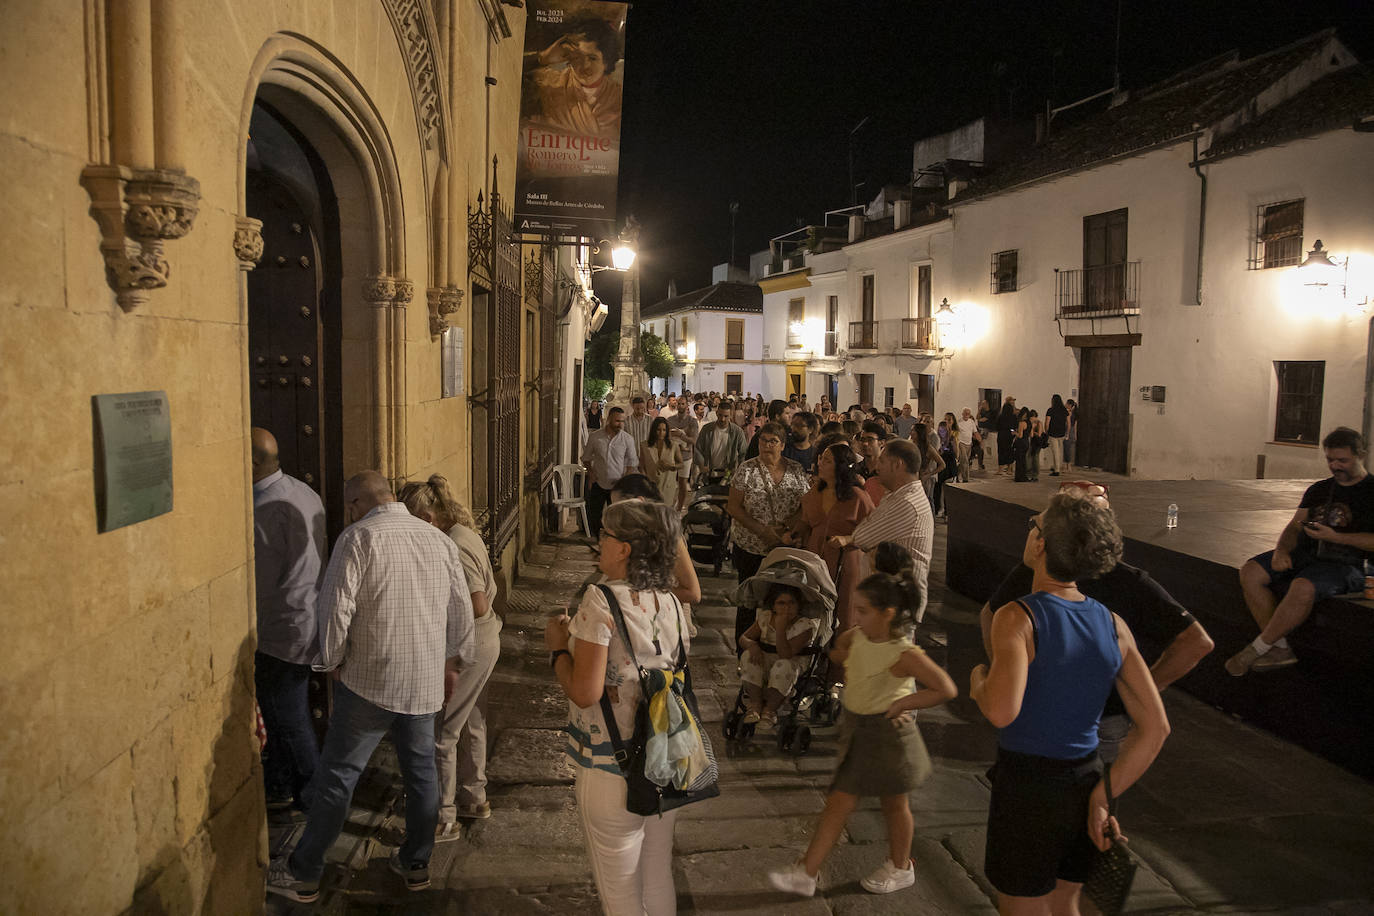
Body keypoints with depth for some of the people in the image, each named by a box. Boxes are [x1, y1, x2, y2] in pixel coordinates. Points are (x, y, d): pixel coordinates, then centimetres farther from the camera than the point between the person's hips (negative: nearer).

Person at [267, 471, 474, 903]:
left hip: (371, 681, -5)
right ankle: (416, 863, 29)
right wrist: (452, 662, 21)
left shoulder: (358, 538, -11)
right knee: (421, 769, 16)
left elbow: (336, 608, -15)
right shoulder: (440, 539, 6)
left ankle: (304, 873, 20)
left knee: (337, 774, 7)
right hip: (425, 681, 5)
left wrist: (334, 661, 0)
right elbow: (461, 612, 10)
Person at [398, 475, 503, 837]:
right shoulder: (464, 534, 5)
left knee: (442, 733, 2)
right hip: (482, 645, 10)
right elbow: (489, 588, 14)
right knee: (470, 725, 23)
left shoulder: (456, 549, -25)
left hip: (467, 651, -10)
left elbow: (478, 607, -28)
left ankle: (444, 819, 15)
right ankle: (474, 798, 39)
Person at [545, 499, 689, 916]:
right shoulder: (671, 601, 0)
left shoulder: (601, 601, -19)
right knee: (658, 881, 23)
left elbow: (585, 692, -23)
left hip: (611, 769, -6)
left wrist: (557, 646, -5)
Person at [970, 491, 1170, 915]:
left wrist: (978, 681, -12)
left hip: (1028, 785, -6)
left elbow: (1002, 711, -34)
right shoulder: (1114, 625, -1)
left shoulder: (1017, 617, -19)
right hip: (1085, 779, 6)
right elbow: (1155, 727, -1)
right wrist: (1103, 795, 2)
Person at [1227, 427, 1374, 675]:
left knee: (1303, 587, -37)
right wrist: (1281, 550, -6)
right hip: (1305, 553, 7)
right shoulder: (1318, 490, 19)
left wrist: (1335, 537, -19)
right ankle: (1280, 649, -16)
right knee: (1250, 572, -17)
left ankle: (1255, 650, -22)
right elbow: (1294, 527, 15)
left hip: (1345, 563, -7)